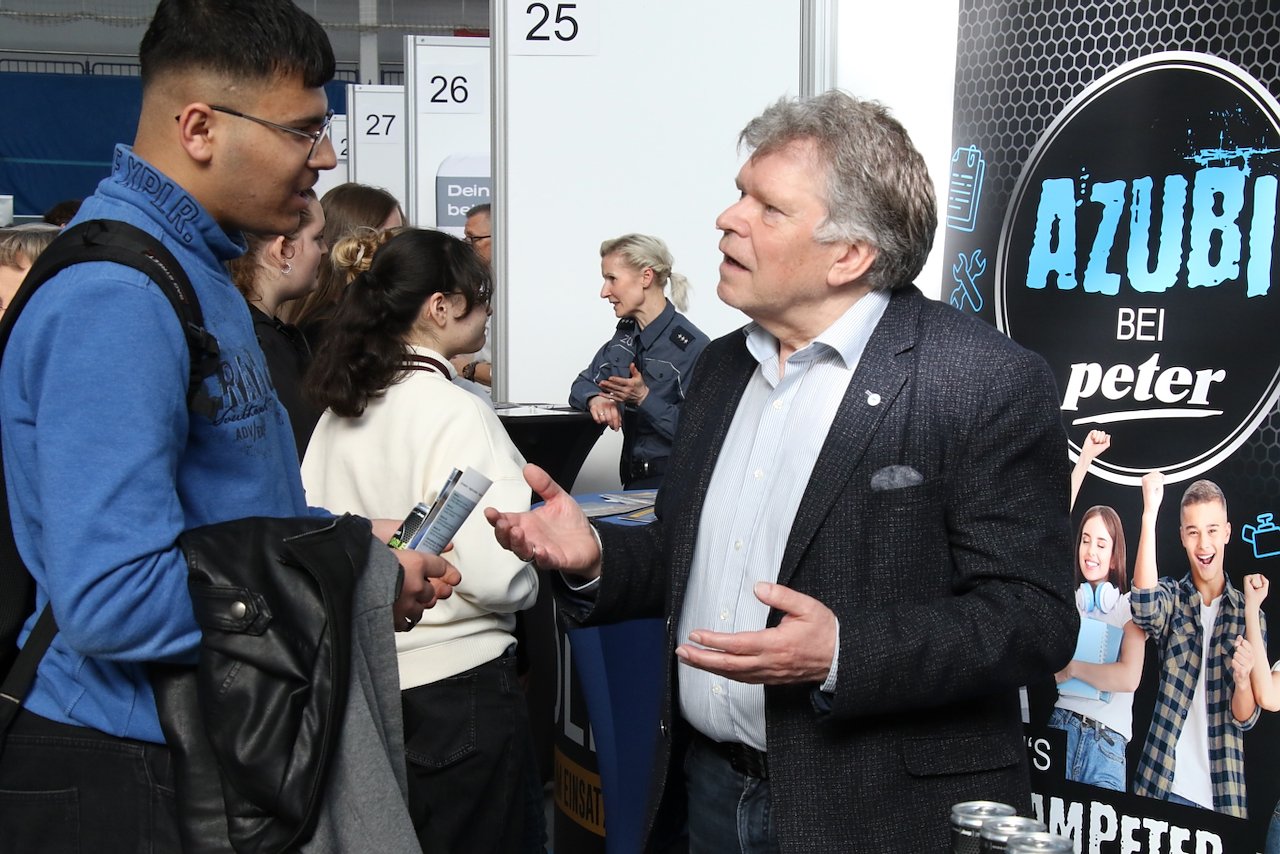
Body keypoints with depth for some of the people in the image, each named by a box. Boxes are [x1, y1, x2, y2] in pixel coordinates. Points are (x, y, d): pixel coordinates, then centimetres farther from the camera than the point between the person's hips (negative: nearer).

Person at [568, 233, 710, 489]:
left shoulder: (692, 345, -15)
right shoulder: (626, 335, 11)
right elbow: (582, 385, 15)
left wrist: (644, 398, -23)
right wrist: (595, 399, -8)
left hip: (674, 483, -7)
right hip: (634, 477, 7)